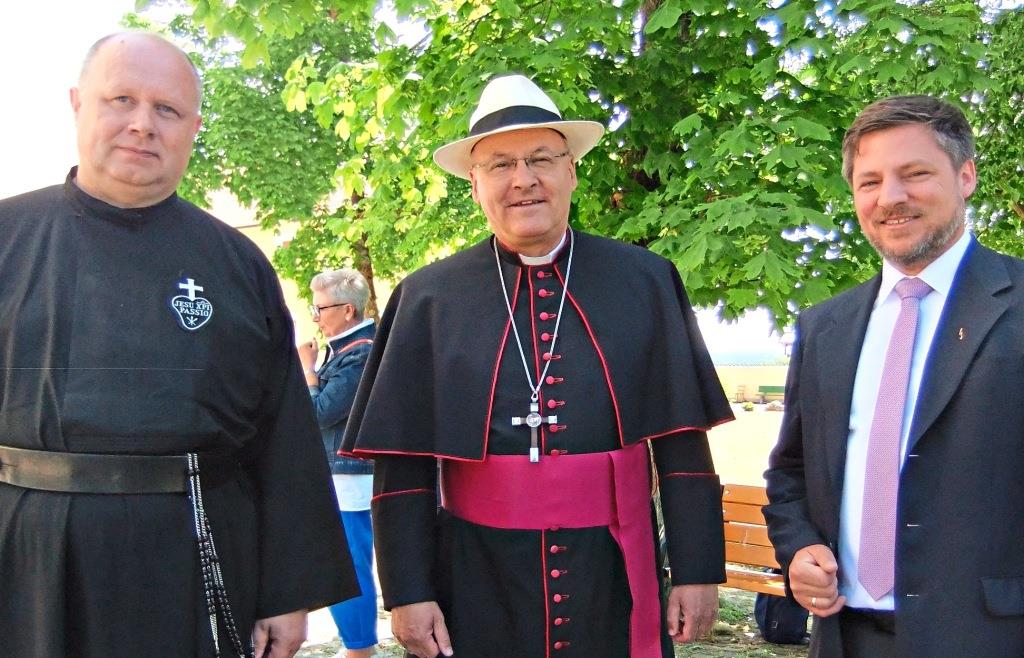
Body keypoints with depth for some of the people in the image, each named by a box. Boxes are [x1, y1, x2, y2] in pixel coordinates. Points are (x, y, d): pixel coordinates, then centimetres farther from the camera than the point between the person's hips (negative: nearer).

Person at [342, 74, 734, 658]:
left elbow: (683, 443, 0)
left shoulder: (645, 281, 0)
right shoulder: (429, 297, -1)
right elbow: (403, 461, 0)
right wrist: (408, 590, -3)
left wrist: (698, 569, -2)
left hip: (613, 577, 1)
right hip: (479, 582, 0)